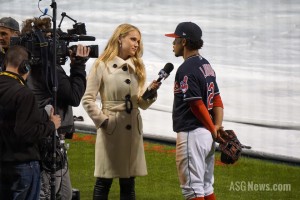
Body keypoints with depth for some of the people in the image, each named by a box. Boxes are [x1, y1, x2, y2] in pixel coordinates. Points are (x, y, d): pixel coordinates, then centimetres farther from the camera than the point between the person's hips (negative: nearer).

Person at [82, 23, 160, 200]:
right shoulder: (102, 65, -4)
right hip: (111, 129, -6)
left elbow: (142, 104, 11)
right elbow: (87, 99, -6)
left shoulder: (137, 67, 14)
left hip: (133, 129, 6)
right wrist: (102, 121, -12)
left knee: (128, 183, 8)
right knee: (104, 182, 1)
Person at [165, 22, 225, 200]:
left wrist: (213, 131, -10)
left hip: (192, 134, -9)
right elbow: (217, 100, 11)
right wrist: (217, 127, 0)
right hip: (207, 135, 9)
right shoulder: (206, 65, 14)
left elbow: (197, 105, -19)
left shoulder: (186, 69, -16)